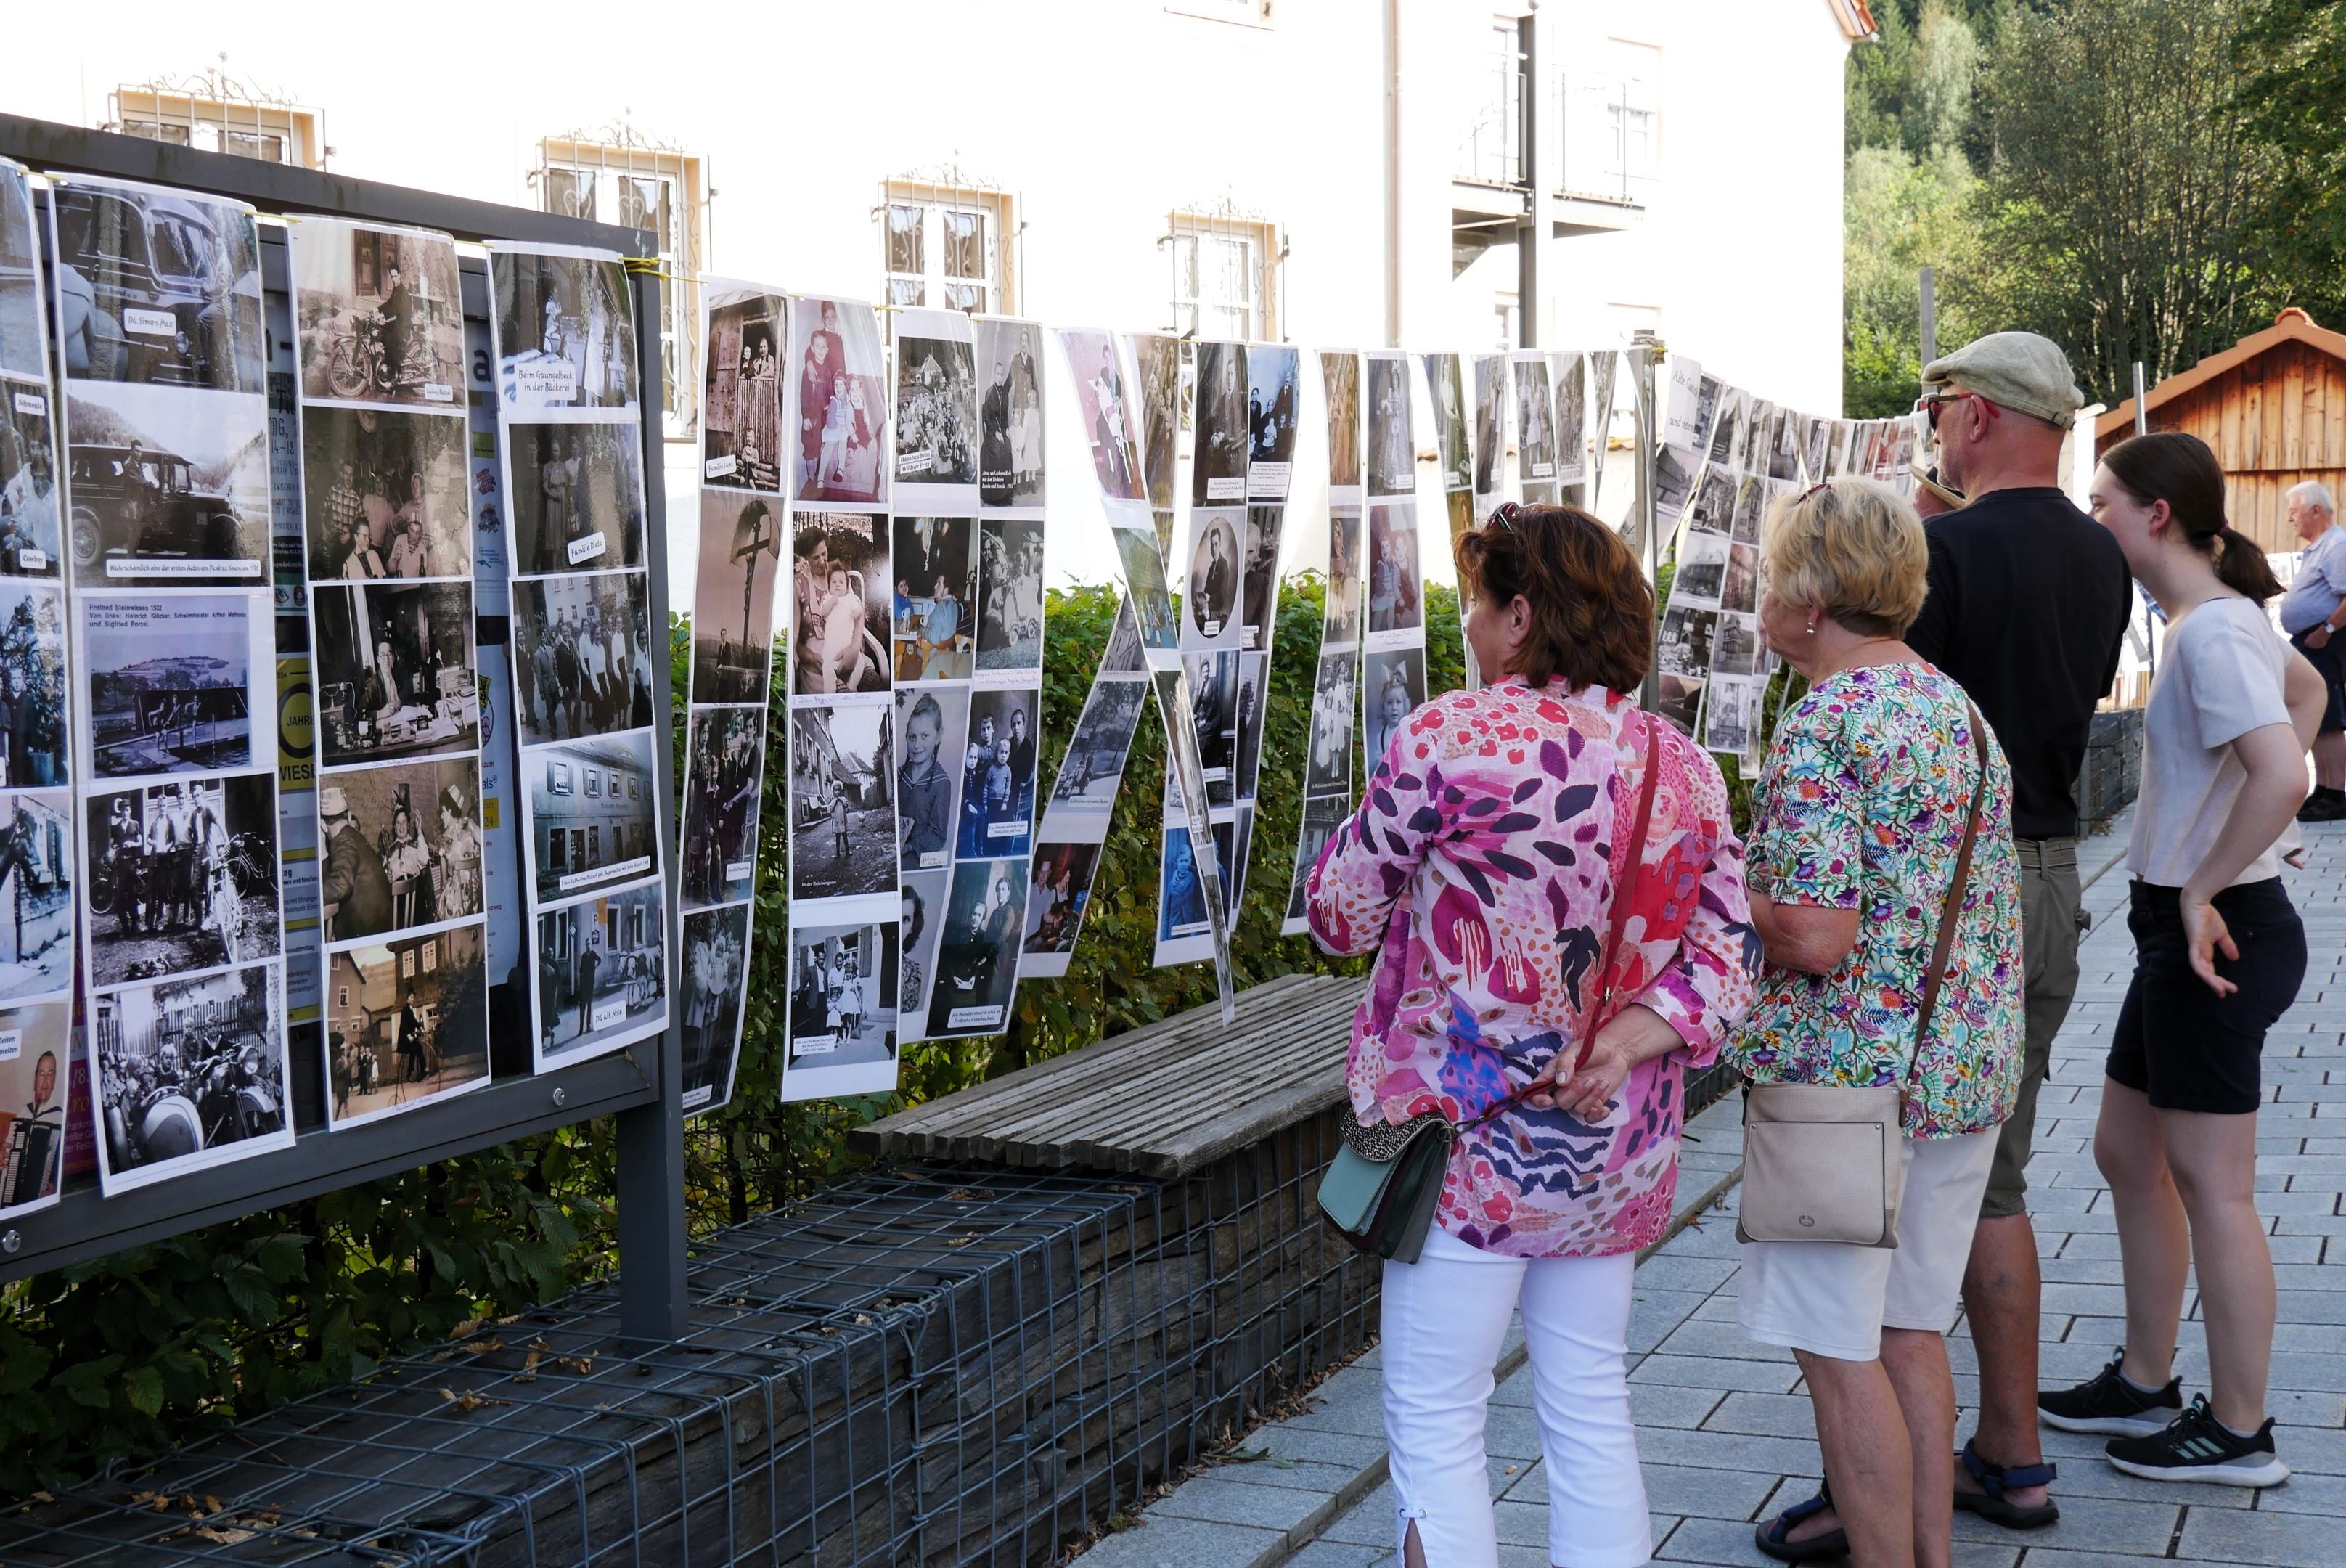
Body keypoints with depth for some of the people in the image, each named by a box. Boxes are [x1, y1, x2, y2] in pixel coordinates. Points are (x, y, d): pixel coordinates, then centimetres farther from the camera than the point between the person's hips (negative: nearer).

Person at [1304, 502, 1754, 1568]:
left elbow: (1340, 915, -6)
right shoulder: (1685, 768, 4)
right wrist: (1629, 1038, -9)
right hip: (1617, 1152, 6)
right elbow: (1723, 963, 2)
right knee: (1590, 1403, 17)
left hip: (1467, 1133, -6)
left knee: (1435, 1422, 4)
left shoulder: (1450, 739, -14)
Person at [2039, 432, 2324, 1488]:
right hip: (2178, 928, 10)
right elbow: (2308, 690, 29)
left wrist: (2205, 891, -21)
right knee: (2127, 1154, 18)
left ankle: (2238, 1432, 11)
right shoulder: (2217, 617, 10)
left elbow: (2280, 774, -32)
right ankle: (2146, 1383, 31)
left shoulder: (2213, 629, -20)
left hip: (2219, 933, -10)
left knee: (2209, 1183, 0)